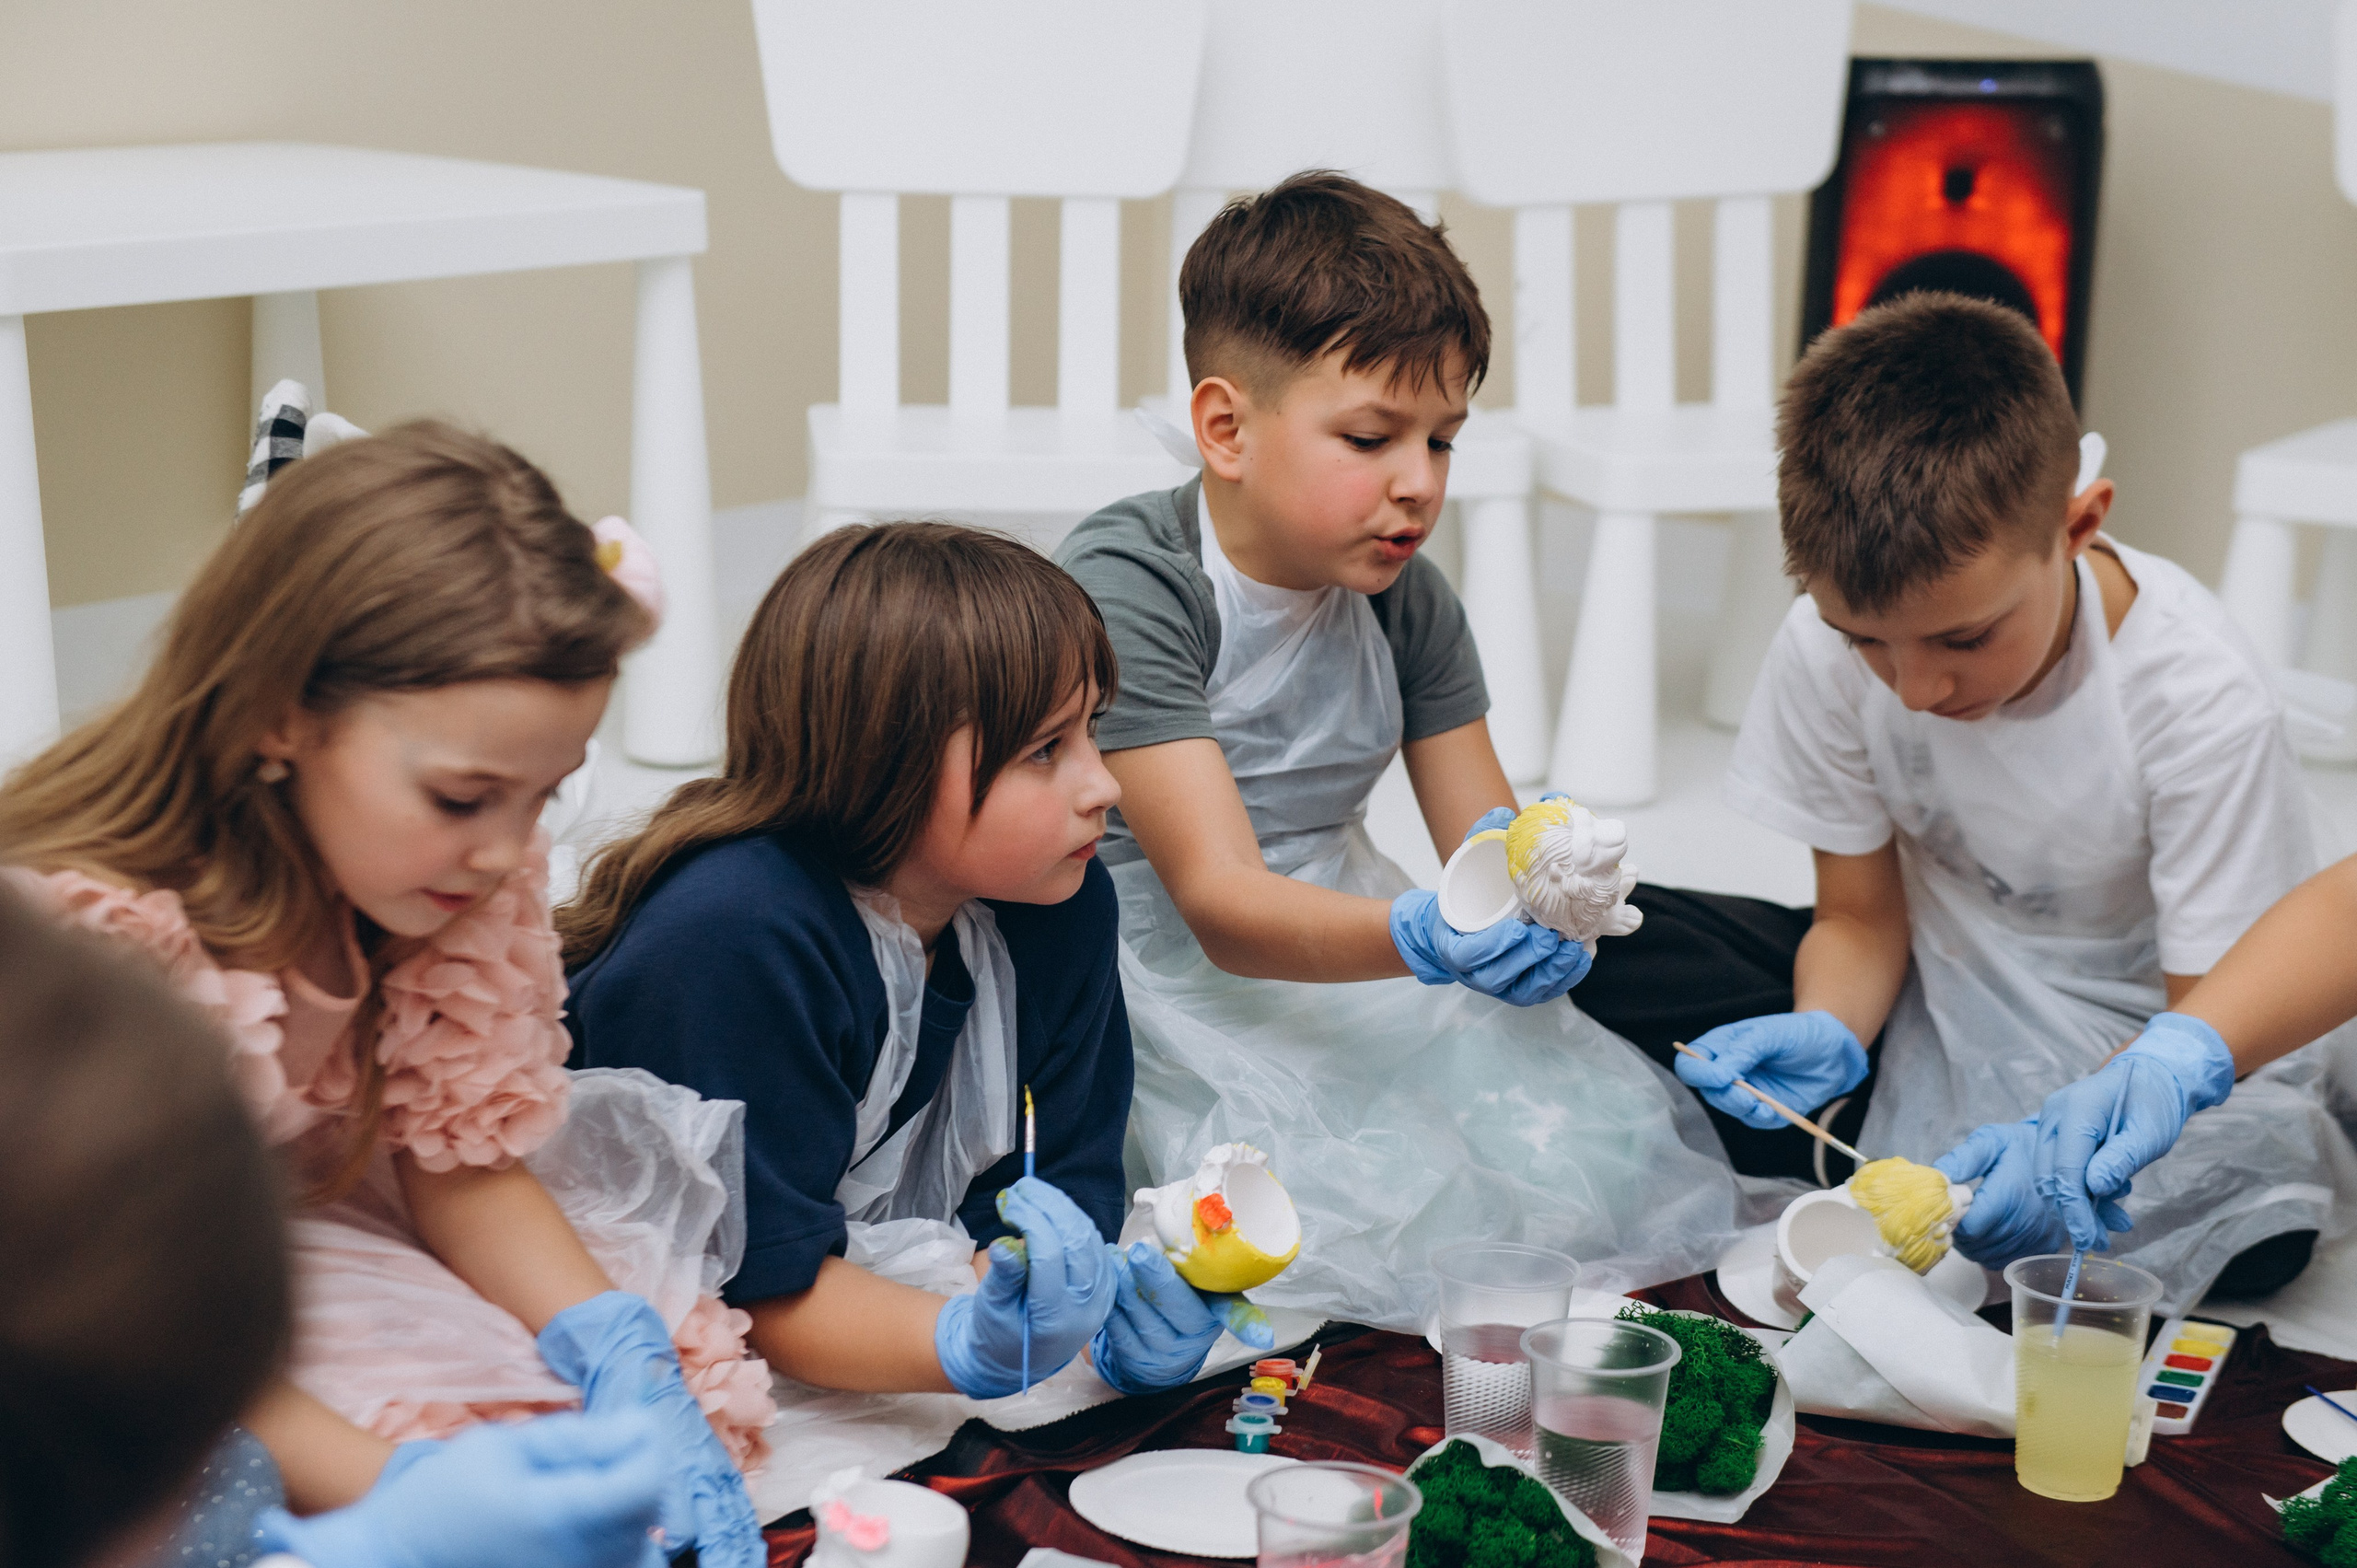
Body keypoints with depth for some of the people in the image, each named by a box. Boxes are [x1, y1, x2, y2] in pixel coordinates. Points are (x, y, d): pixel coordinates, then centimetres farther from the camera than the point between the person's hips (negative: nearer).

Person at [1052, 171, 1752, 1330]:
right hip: (1177, 983, -6)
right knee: (1382, 1223, -27)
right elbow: (1222, 906, -26)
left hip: (1347, 942, 6)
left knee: (1622, 1149, -12)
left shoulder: (1406, 601, 3)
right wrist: (1420, 940, -45)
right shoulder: (1123, 588, -19)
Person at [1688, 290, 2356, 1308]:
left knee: (2258, 1207, -29)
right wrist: (1826, 1035, -28)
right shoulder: (1827, 650, -18)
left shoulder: (2199, 701, -27)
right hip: (1948, 1009, 3)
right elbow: (1861, 918, -5)